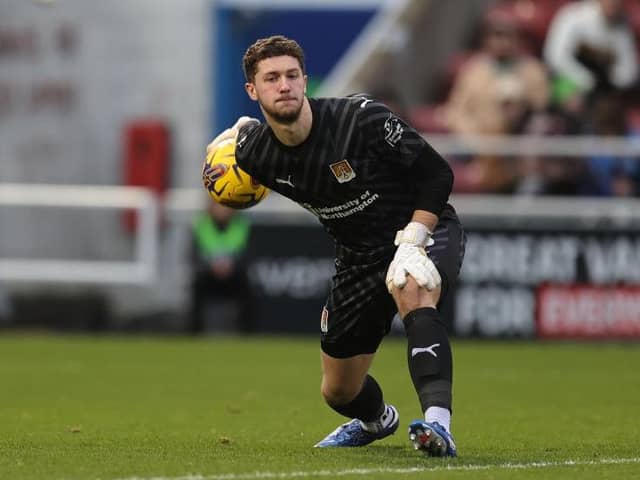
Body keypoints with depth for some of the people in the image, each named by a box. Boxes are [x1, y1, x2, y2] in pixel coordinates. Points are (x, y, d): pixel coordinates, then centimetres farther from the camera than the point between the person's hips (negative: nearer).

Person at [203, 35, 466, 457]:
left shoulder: (362, 118, -26)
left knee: (412, 293, -42)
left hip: (425, 229, -5)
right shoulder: (254, 153, -13)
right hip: (359, 255, 5)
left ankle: (438, 423, -51)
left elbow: (438, 174, -20)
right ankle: (376, 419, 49)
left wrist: (410, 244, -27)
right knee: (339, 392, 10)